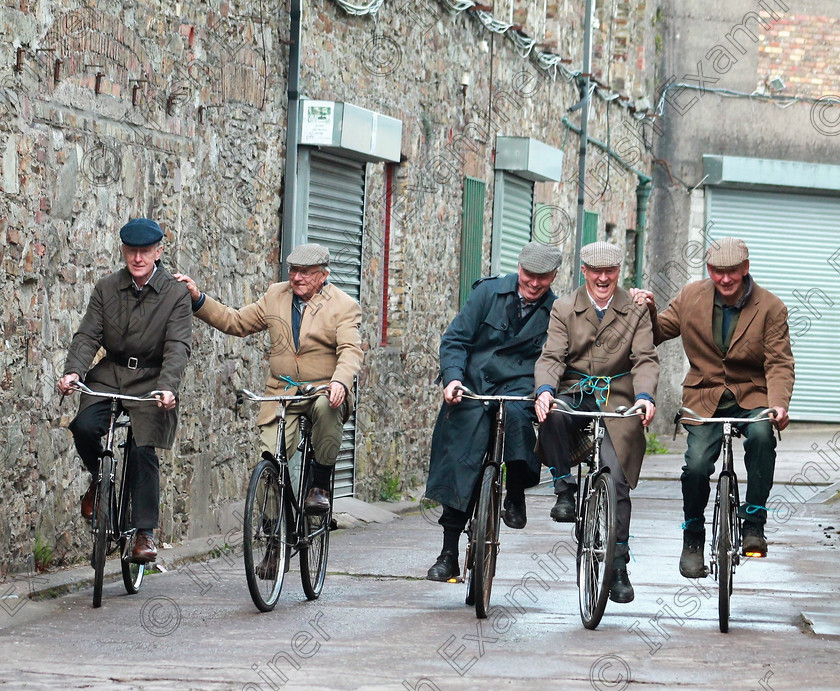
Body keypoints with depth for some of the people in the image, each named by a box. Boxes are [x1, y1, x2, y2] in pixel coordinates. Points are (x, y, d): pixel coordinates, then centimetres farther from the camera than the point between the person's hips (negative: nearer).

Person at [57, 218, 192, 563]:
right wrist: (73, 371, -20)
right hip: (109, 375, 2)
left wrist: (166, 387, -30)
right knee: (85, 427, -23)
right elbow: (88, 335, -1)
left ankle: (145, 533, -5)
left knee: (143, 451, -14)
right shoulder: (106, 289, 5)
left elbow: (178, 347, -12)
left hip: (151, 380, -2)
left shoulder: (176, 295, -3)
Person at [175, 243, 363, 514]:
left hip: (324, 389, -3)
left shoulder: (344, 306, -1)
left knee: (327, 407, -38)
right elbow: (236, 322, 16)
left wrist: (340, 382, -36)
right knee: (271, 457, -18)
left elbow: (350, 351, -15)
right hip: (281, 391, 3)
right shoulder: (277, 295, 12)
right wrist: (198, 299, 5)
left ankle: (320, 486, -21)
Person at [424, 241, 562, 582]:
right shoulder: (489, 292, 2)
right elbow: (455, 339, 1)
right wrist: (453, 377, -16)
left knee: (514, 416, -36)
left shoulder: (555, 312, 3)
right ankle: (449, 553, 3)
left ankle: (516, 494, -11)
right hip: (472, 387, 1)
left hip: (518, 387, -1)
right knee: (458, 463, -6)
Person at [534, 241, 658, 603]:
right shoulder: (564, 309, 8)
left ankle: (618, 567, -3)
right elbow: (552, 356, -2)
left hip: (616, 401, 0)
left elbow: (645, 359, -1)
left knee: (616, 480, -11)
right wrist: (545, 390, -24)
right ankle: (564, 490, -16)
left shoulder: (635, 311, 8)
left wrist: (645, 396, -21)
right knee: (553, 415, -36)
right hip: (574, 393, 1)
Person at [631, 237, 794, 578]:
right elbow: (656, 335, 11)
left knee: (761, 434, -34)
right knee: (697, 463, -20)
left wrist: (778, 404, -26)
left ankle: (753, 523, -24)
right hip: (704, 399, 1)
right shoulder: (690, 297, 2)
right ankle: (692, 539, 3)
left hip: (751, 396, -1)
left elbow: (779, 364, -8)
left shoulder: (770, 307, -4)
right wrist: (648, 312, -11)